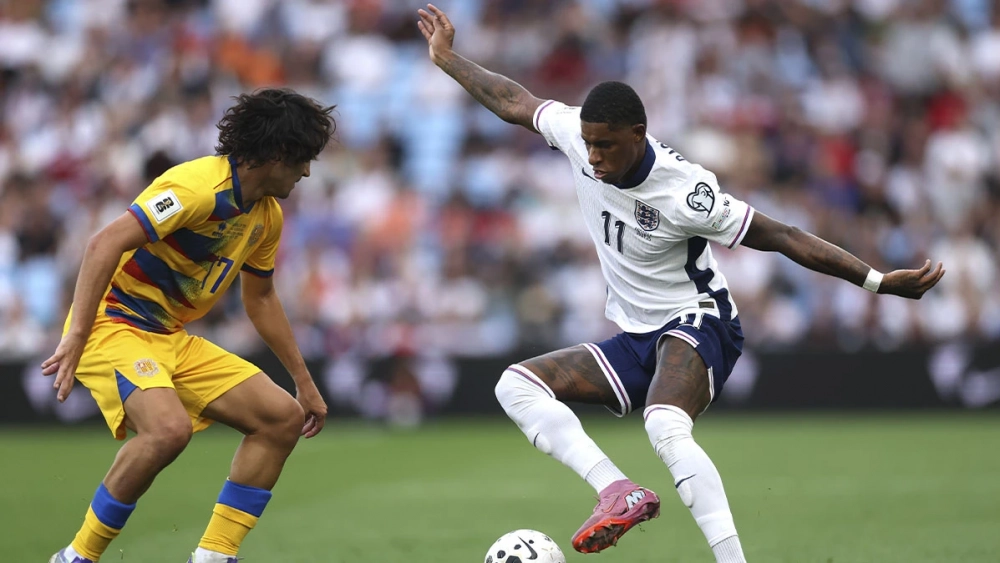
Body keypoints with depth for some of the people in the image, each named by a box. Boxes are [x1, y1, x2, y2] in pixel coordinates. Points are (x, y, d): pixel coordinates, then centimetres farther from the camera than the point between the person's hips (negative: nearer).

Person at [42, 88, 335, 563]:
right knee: (168, 427, -35)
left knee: (283, 418, 0)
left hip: (173, 340, 9)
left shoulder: (267, 216, 9)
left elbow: (260, 299, 25)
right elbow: (105, 245, -29)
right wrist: (75, 338, -35)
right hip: (113, 326, -9)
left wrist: (303, 380, 27)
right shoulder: (200, 186, -21)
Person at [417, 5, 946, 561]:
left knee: (666, 428, -38)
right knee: (516, 384, -12)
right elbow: (516, 103, 12)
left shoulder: (684, 195, -25)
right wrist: (446, 57, 24)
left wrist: (878, 281, -22)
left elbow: (782, 236, -20)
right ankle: (620, 492, -27)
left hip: (696, 323, -8)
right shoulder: (578, 136, -8)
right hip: (635, 342, 8)